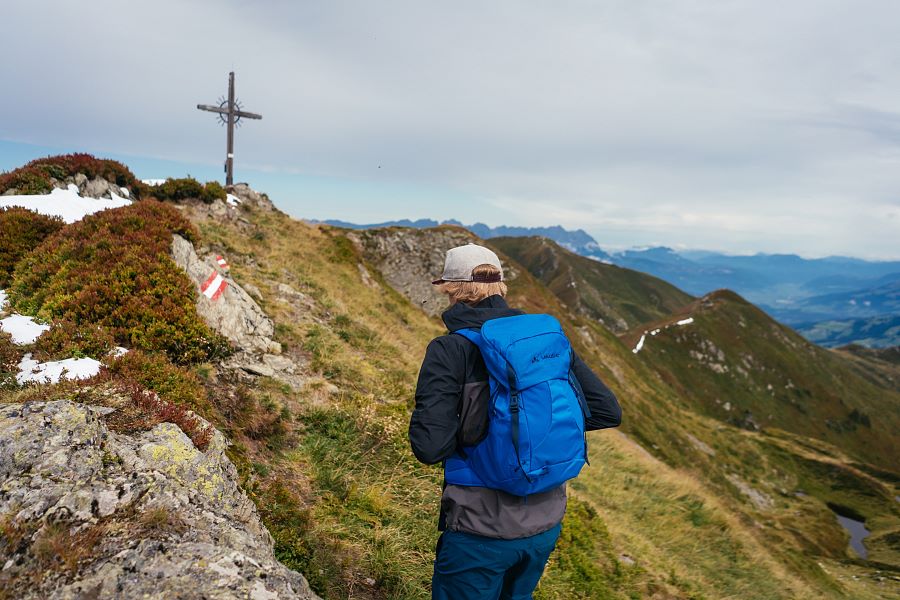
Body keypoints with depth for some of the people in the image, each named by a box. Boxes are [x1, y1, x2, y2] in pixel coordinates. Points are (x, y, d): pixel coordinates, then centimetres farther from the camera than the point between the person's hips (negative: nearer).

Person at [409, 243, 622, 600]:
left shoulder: (450, 349, -16)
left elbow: (430, 447, -21)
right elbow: (608, 412, 0)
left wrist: (467, 425, -2)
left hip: (481, 530, -5)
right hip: (547, 523, 5)